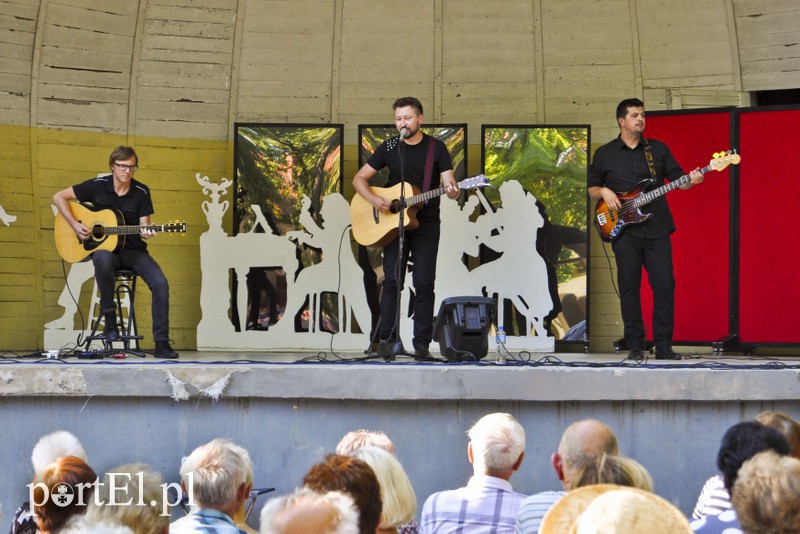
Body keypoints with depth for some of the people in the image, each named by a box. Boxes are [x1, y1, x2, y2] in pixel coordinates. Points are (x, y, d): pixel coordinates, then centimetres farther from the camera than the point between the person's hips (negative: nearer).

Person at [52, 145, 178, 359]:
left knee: (160, 283, -23)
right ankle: (108, 316, -22)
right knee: (103, 259, -41)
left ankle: (161, 343, -18)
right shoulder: (98, 186, -4)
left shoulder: (141, 192, -1)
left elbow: (144, 226, 0)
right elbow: (59, 197, 1)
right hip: (104, 247, -2)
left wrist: (146, 233, -26)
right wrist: (74, 225, -10)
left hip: (133, 250, 2)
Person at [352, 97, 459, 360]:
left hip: (426, 223, -1)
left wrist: (451, 190, -31)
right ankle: (387, 340, 0)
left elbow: (448, 181, -6)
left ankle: (422, 344, 0)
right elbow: (359, 178, 7)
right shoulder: (389, 148, 5)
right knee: (392, 281, -4)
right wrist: (373, 200, -12)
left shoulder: (436, 148, 2)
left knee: (424, 284, -4)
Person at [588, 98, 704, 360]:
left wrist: (690, 180, -12)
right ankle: (634, 346, 6)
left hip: (657, 229, 1)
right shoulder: (604, 154, 9)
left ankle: (663, 346, 2)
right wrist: (604, 192, -7)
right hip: (625, 231, -1)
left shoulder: (658, 149, 12)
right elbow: (591, 188, 14)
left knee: (665, 285, -5)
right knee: (629, 288, -1)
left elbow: (677, 178, 9)